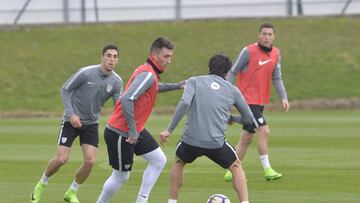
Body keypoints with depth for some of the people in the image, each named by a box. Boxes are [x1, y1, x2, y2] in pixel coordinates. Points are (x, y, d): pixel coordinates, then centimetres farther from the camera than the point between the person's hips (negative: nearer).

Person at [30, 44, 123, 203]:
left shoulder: (116, 82, -7)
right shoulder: (86, 73, -18)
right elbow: (65, 90, -9)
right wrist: (71, 114, -17)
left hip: (91, 124, 4)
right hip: (72, 122, -4)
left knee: (90, 161, -10)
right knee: (61, 159, -11)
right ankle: (41, 185, 17)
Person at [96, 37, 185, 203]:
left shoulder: (150, 73, 9)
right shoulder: (148, 75, -22)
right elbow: (126, 99, -34)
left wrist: (177, 86, 32)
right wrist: (133, 130, -28)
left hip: (135, 131, 10)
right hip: (120, 133, -10)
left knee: (159, 160, 7)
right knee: (121, 176, 1)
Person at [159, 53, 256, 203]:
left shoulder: (194, 81, 7)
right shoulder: (232, 90, 10)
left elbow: (184, 103, -12)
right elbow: (249, 119, 16)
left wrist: (169, 130, -10)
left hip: (191, 140, 1)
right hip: (216, 143, -1)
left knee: (178, 162, 31)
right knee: (236, 167, 23)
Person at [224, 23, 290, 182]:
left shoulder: (276, 54, 7)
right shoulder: (249, 52, -11)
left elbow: (276, 78, 12)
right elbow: (233, 72, -6)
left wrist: (283, 98, -1)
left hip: (260, 101, 7)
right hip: (247, 99, -7)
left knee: (247, 137, 10)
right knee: (264, 130, -17)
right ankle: (267, 169, -14)